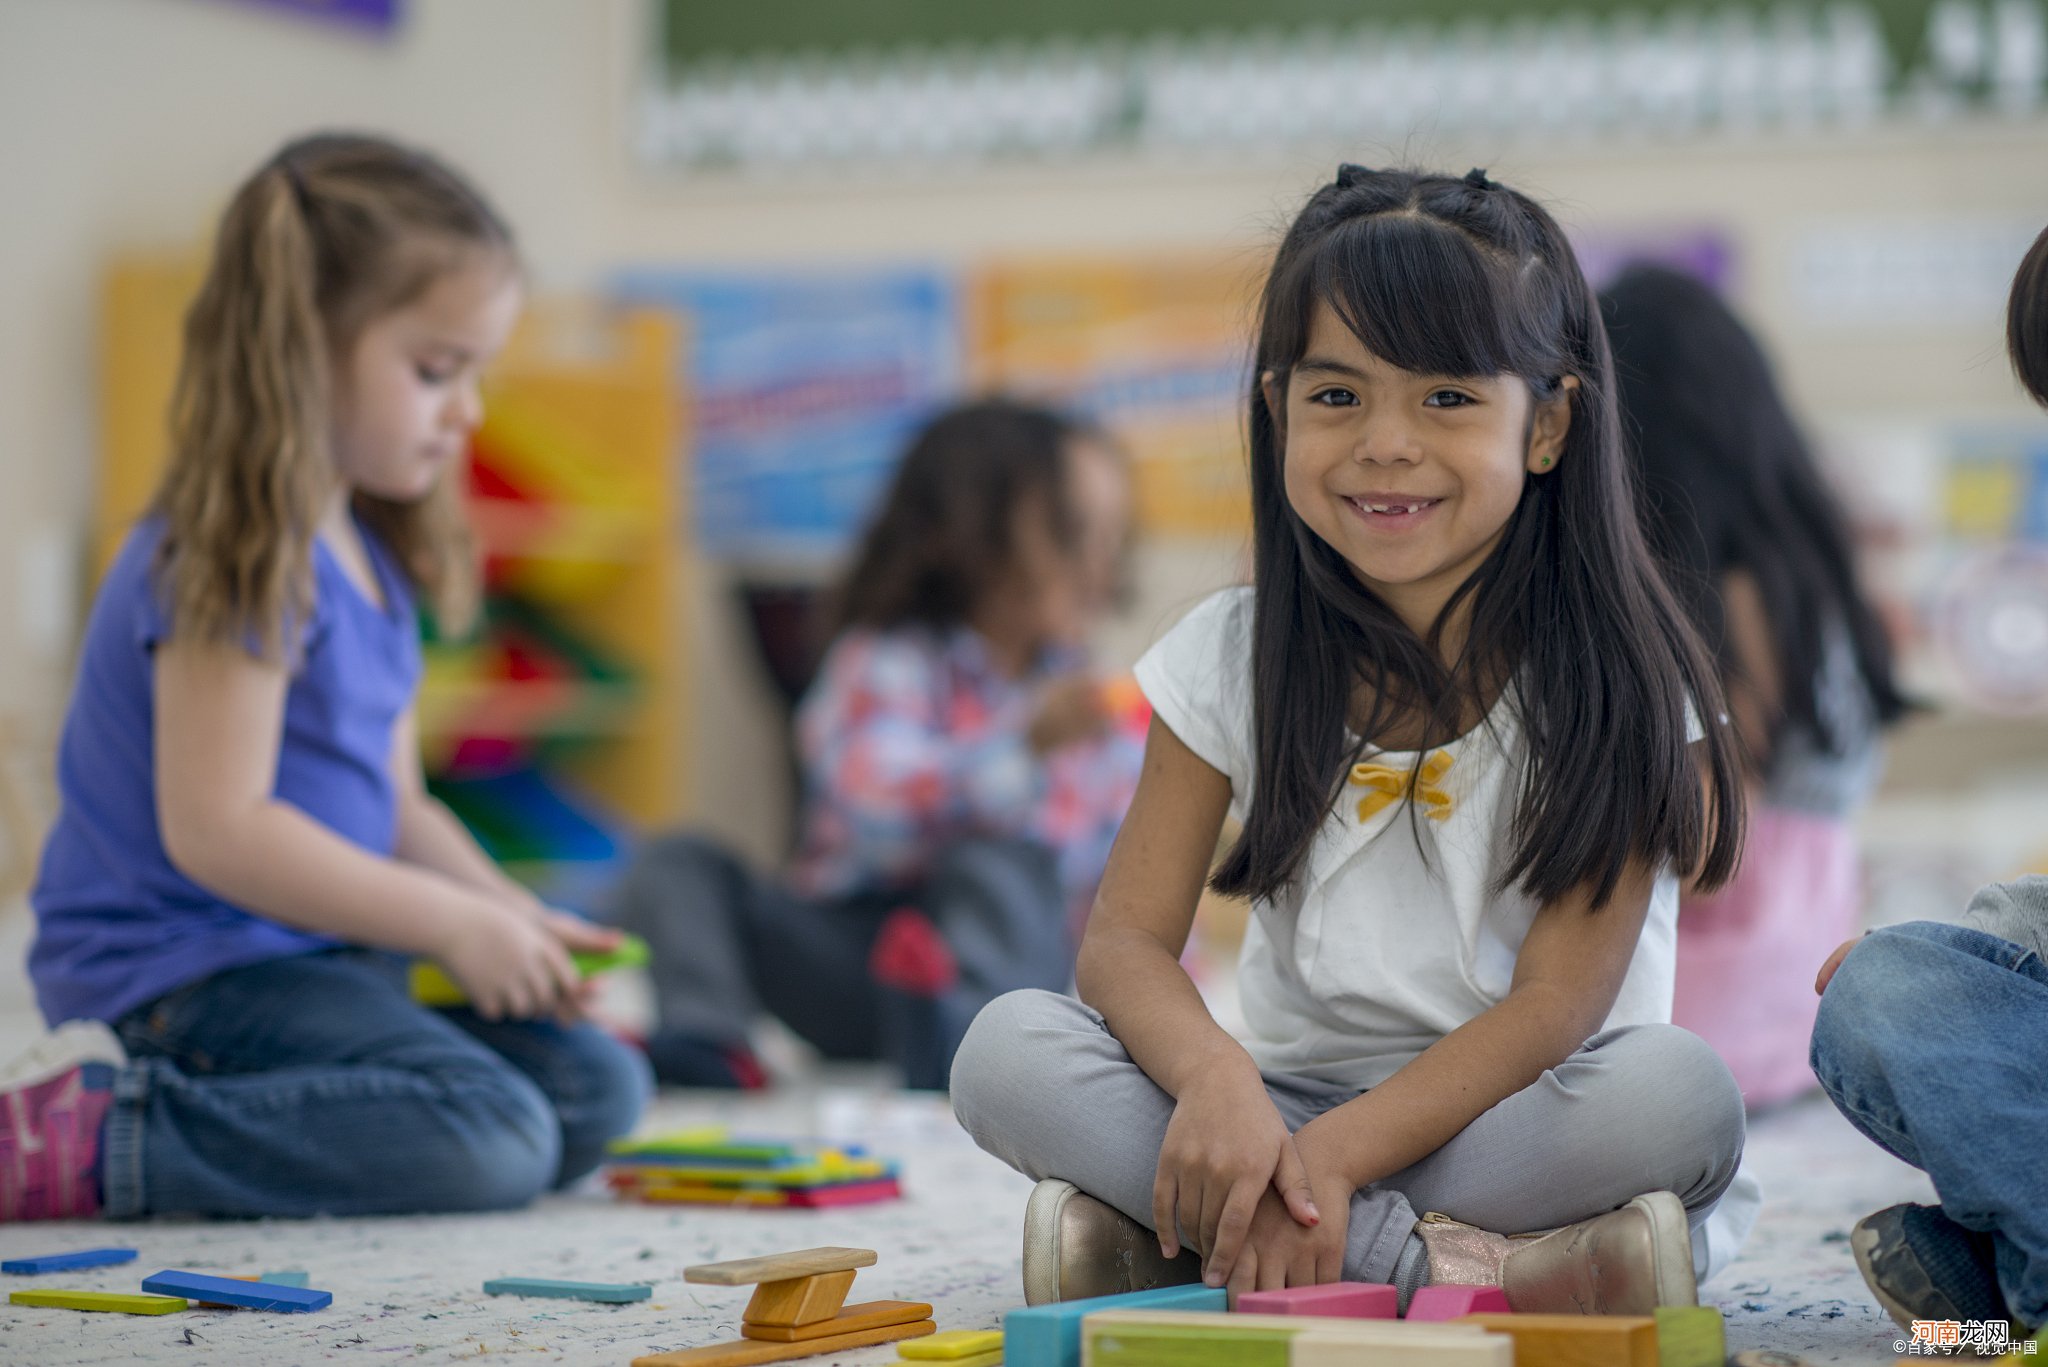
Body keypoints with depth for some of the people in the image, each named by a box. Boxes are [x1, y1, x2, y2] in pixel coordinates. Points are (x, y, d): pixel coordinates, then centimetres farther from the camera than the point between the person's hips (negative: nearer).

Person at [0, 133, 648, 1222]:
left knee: (597, 1090, -1)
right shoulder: (235, 560, -16)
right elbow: (217, 829, -22)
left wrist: (510, 915, 0)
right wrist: (455, 926, -16)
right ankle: (95, 1141, -21)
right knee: (489, 1141, -26)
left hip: (309, 963, 10)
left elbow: (393, 808, 19)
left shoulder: (365, 558, 16)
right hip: (182, 971, -10)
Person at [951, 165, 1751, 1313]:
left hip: (1518, 1114, -3)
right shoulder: (1234, 658, 1)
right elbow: (1129, 936, -4)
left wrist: (1333, 1158, -27)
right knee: (1007, 1052, -22)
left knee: (1683, 1092, -35)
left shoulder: (1608, 673, -8)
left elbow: (1560, 999, -15)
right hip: (1293, 1108, 3)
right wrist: (1215, 1076, -28)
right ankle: (1448, 1265, -31)